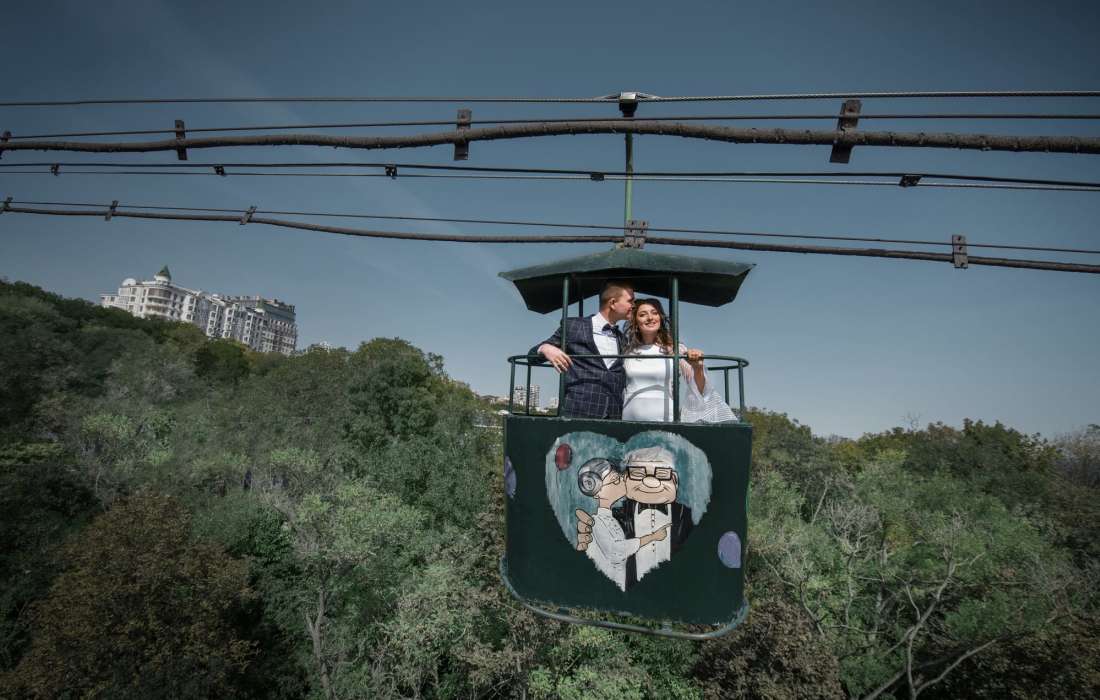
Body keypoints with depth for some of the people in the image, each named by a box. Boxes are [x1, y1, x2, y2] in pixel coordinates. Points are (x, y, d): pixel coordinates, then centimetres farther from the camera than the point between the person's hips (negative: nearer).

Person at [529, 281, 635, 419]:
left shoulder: (623, 338, 19)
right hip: (578, 411, -4)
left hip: (613, 415, 4)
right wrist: (545, 348, -14)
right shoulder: (572, 326, 5)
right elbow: (533, 354, 5)